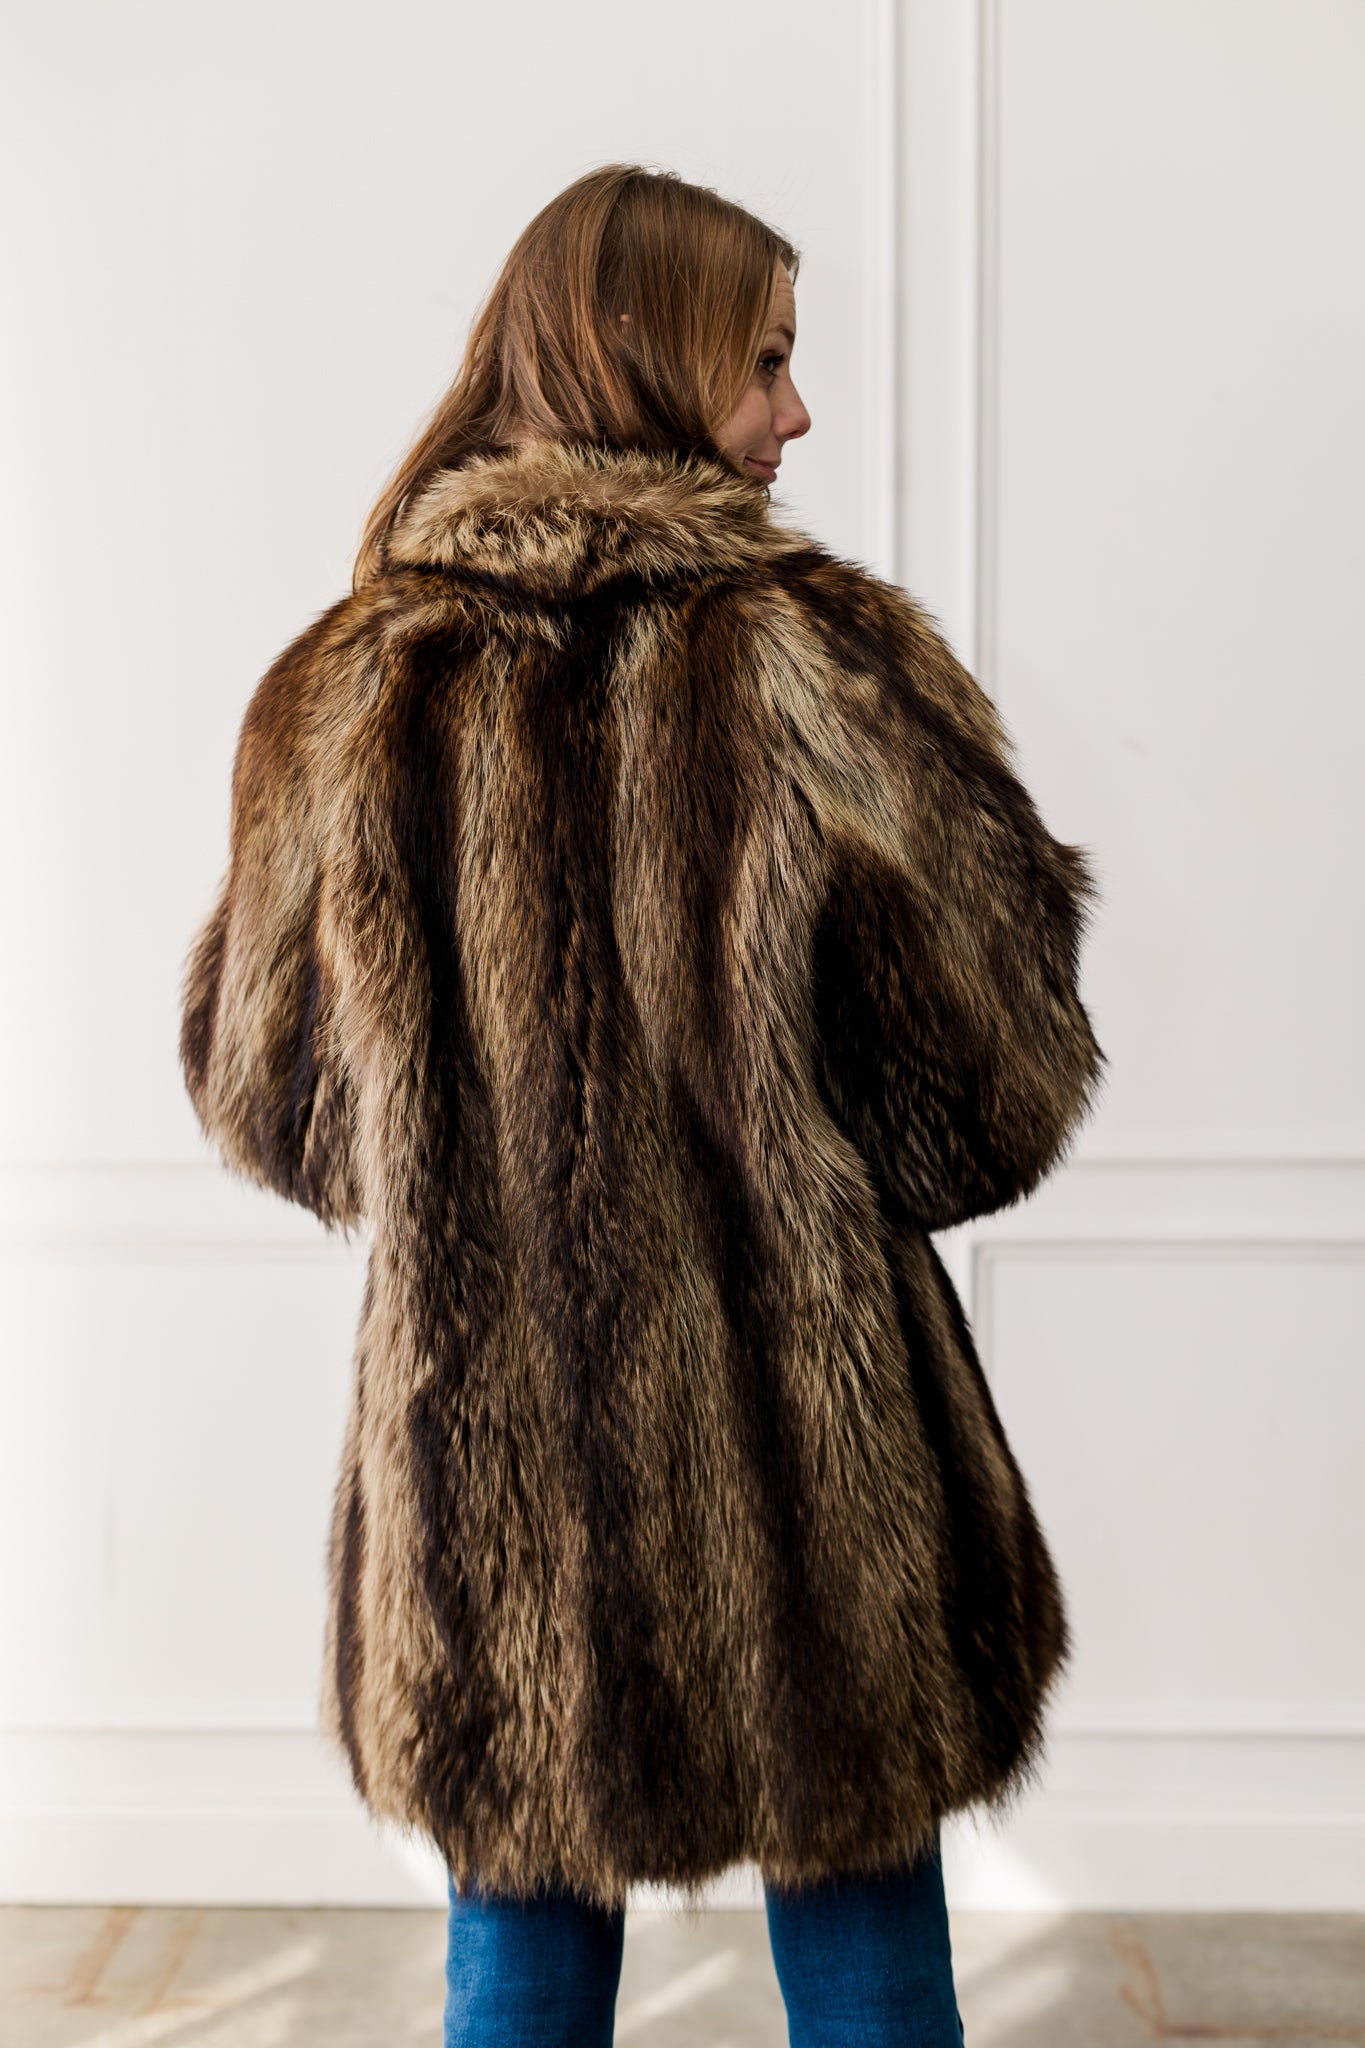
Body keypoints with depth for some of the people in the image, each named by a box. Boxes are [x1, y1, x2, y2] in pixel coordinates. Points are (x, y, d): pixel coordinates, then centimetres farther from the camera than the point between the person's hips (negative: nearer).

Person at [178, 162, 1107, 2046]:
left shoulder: (350, 693, -3)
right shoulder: (814, 660, -13)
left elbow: (261, 1084, 6)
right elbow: (991, 1088, -9)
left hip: (478, 1463, 3)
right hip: (798, 1472, -2)